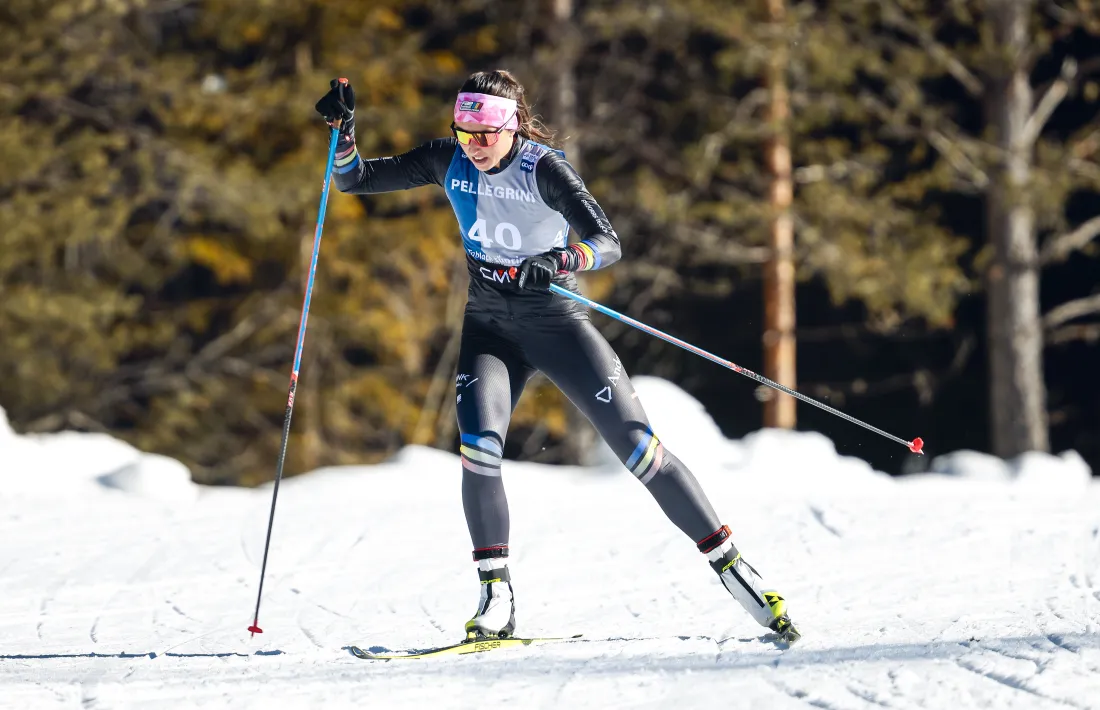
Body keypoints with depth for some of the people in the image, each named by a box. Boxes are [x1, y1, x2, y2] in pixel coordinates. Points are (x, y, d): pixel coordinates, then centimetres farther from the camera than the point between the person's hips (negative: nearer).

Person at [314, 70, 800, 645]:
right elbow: (355, 179, 3)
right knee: (478, 447, -22)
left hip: (558, 323, -3)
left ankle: (729, 563, 1)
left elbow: (607, 243, -26)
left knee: (637, 447, -8)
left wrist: (558, 262, -46)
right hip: (489, 327, 3)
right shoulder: (448, 161, -3)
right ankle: (496, 598, -12)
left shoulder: (543, 168, -17)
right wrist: (342, 128, -15)